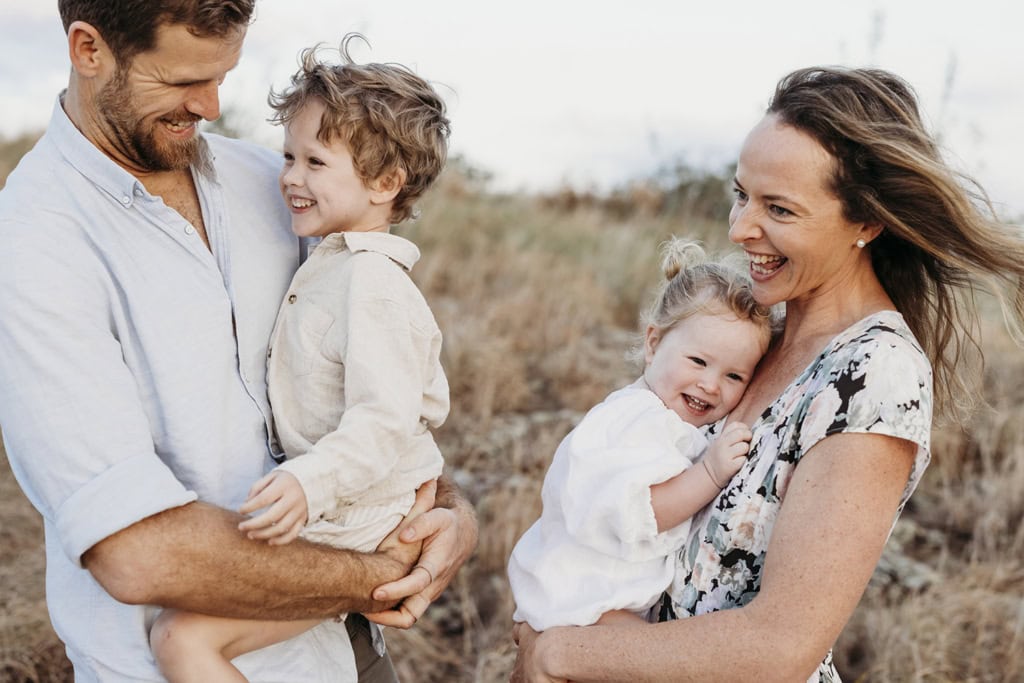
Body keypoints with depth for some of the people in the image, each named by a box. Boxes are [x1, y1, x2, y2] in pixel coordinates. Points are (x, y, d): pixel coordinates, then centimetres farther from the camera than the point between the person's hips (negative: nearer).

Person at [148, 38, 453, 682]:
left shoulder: (371, 283, -20)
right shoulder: (337, 268, 12)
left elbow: (386, 417, -29)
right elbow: (430, 402, 19)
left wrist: (311, 481, -42)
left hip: (351, 527, -11)